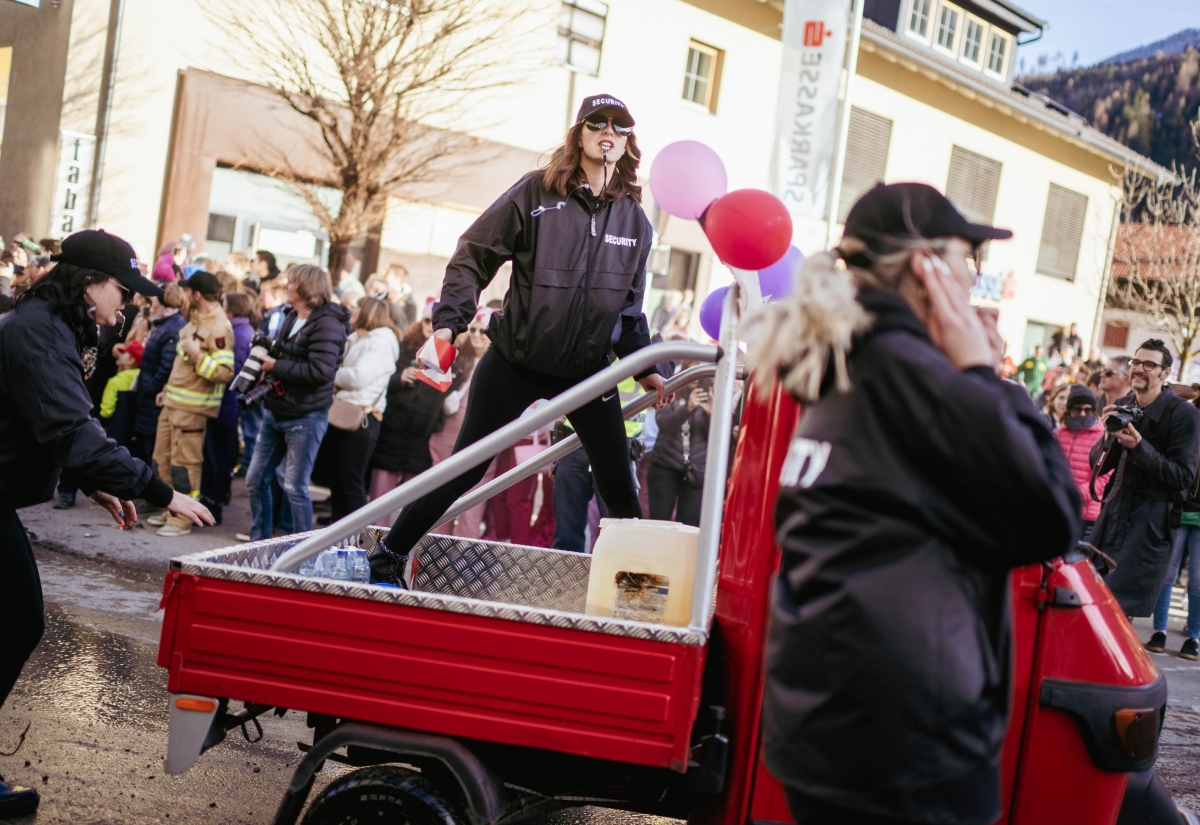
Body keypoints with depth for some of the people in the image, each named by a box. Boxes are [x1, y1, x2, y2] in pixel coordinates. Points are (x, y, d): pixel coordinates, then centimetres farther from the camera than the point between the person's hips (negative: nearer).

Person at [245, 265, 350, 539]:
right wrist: (264, 357, 1)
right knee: (256, 479, 12)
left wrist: (276, 366, -18)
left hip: (305, 418, -9)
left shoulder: (327, 323, -15)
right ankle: (259, 543, 24)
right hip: (275, 411, 9)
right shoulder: (292, 318, 14)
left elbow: (319, 371, -26)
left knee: (295, 487, -4)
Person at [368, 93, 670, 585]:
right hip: (516, 360, -3)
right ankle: (388, 558, 16)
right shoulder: (536, 192, -6)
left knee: (618, 485, 3)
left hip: (587, 369, 3)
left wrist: (644, 368, 9)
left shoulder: (634, 220, 6)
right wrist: (449, 321, -16)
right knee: (466, 468, 2)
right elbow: (474, 257, -5)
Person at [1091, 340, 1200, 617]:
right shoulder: (1122, 406, 8)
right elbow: (1098, 466, 8)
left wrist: (1139, 446, -24)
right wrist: (1110, 435, -12)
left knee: (1117, 610, -9)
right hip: (1113, 511, 6)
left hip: (1150, 521, -6)